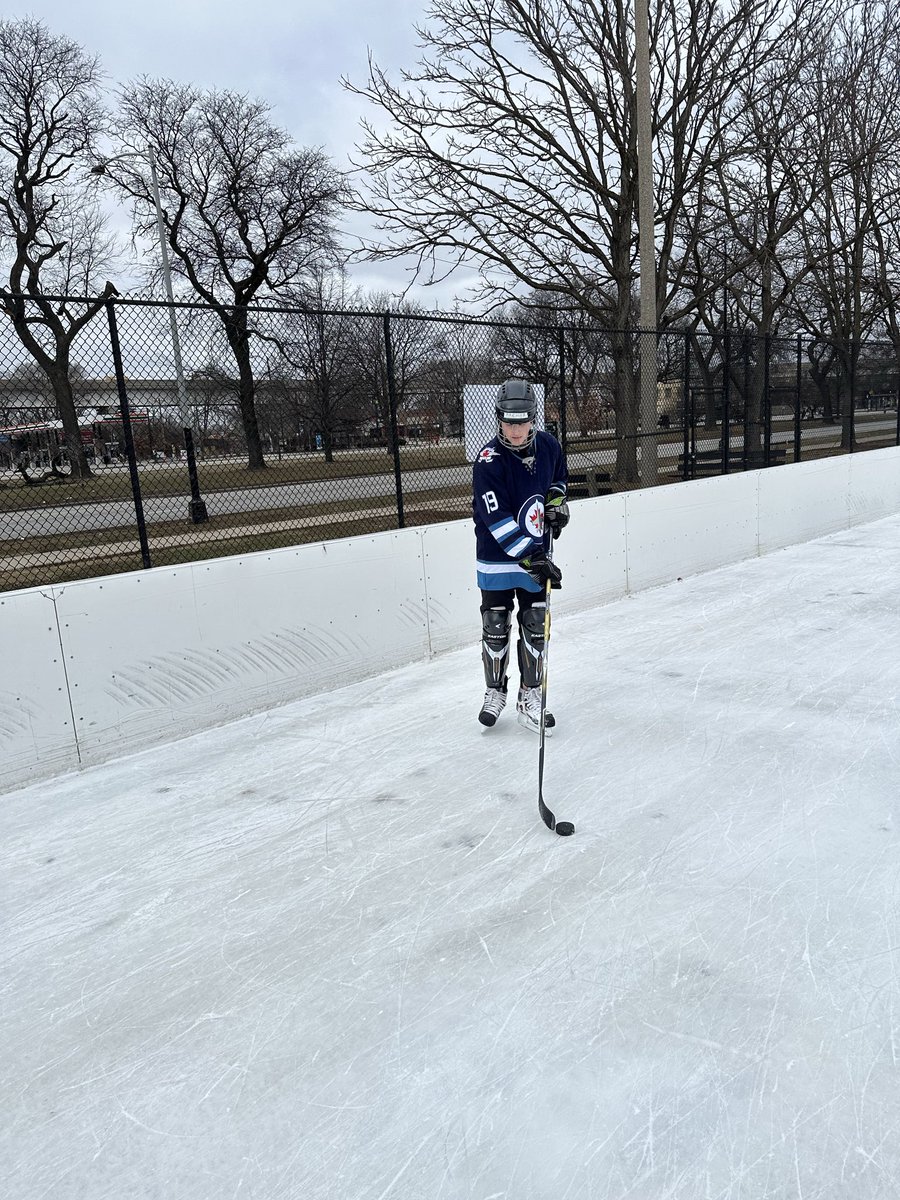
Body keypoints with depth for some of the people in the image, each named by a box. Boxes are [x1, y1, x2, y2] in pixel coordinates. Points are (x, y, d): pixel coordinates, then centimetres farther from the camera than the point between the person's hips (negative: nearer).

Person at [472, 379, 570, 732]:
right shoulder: (488, 461, -21)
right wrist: (532, 559, -32)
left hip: (536, 556, 4)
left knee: (535, 628, 8)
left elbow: (558, 478, 20)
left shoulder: (548, 446, -5)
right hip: (497, 560, -4)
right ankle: (495, 691, 29)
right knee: (495, 629, 8)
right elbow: (498, 522, -27)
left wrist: (556, 502, 0)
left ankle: (529, 697, 21)